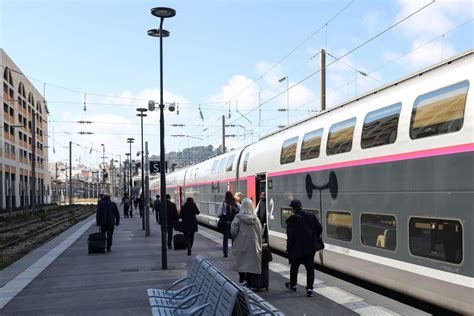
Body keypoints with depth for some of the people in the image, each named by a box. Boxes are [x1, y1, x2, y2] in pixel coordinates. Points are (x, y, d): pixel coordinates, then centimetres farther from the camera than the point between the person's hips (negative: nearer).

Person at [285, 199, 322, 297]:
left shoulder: (292, 220, -14)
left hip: (297, 248, -3)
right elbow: (319, 228, 4)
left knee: (294, 267, 17)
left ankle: (293, 285, 33)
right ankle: (309, 288, 2)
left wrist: (288, 249, -4)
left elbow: (290, 236, -14)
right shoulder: (311, 216, -2)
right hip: (310, 248, 3)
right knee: (310, 268, 8)